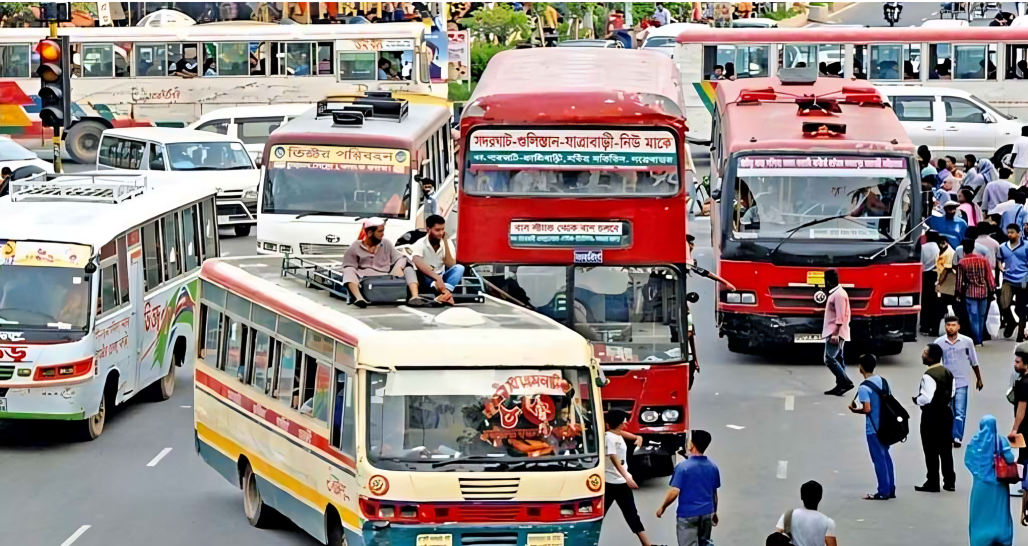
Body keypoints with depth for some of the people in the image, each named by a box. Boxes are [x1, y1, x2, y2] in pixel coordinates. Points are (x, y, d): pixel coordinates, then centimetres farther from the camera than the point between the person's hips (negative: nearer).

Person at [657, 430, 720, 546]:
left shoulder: (683, 467, -16)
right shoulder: (713, 467, 1)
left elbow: (674, 492, -18)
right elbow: (714, 493, 12)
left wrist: (662, 507, -2)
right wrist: (714, 512, 25)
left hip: (687, 515, -5)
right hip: (706, 513, 5)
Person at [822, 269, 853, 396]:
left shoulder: (839, 295, -16)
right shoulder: (836, 293, 16)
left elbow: (840, 316, -22)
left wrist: (835, 333, -26)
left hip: (835, 333, -11)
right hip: (834, 333, 11)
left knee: (829, 359, -15)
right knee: (837, 359, 10)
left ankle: (845, 382, -17)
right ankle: (840, 386, 11)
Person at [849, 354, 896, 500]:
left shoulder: (863, 387, -17)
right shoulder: (883, 381, 5)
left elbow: (867, 409, -21)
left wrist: (855, 410, -4)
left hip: (873, 428, -7)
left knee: (879, 459, 0)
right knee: (886, 456, 15)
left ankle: (883, 492, 5)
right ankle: (891, 489, 19)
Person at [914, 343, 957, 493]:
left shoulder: (929, 376, -20)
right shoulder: (947, 373, 7)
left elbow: (926, 398, -24)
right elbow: (951, 393, 14)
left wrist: (916, 399, -6)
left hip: (931, 414, -8)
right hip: (946, 411, 8)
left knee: (931, 451, 0)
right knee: (946, 449, 13)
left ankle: (932, 483, 4)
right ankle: (949, 482, 17)